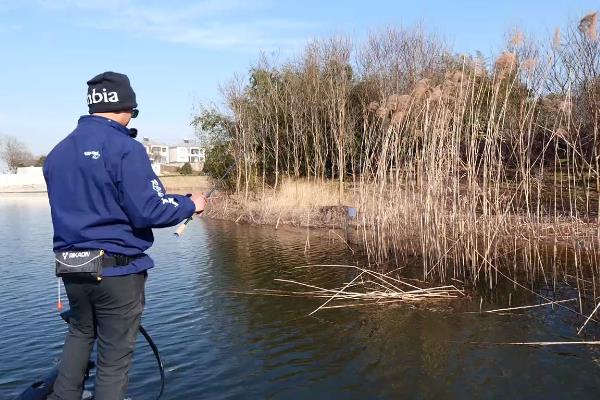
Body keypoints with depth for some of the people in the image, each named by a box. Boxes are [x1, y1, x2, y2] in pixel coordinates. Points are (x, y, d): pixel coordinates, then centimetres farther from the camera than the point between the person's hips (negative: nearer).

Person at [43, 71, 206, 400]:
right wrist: (190, 204, -5)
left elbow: (71, 208, 14)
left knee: (80, 332, 29)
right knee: (115, 355, 9)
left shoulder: (59, 151, 6)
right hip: (116, 268, -6)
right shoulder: (125, 148, -15)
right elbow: (148, 211, -21)